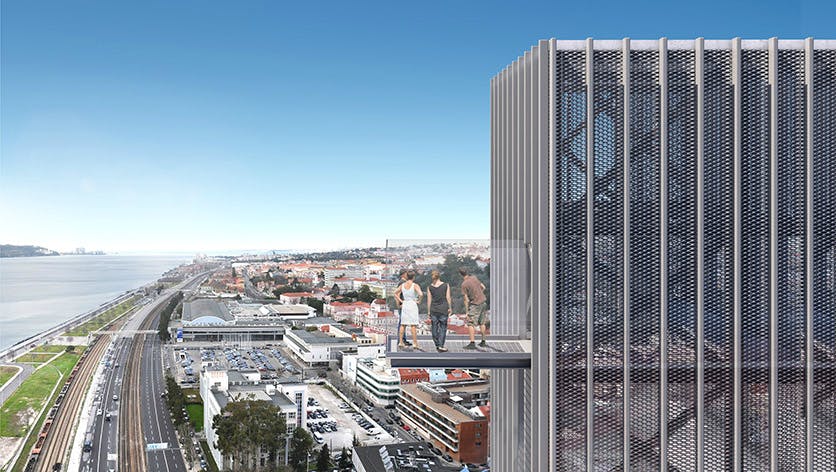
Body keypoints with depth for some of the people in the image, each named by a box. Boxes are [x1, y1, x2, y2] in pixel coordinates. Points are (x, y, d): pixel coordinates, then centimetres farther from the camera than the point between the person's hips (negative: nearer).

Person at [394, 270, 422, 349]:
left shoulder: (402, 285, 4)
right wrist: (419, 301, -8)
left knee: (403, 324, 10)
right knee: (413, 325, -1)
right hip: (413, 304, -5)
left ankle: (401, 342, 10)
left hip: (404, 305, 5)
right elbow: (421, 294, -24)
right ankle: (415, 343, 1)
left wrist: (401, 301, 9)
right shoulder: (415, 285, -11)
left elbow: (395, 293, 10)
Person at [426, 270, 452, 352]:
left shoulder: (429, 287, 1)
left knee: (435, 327, 11)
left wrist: (428, 311, 8)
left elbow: (429, 300, 2)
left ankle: (437, 345, 16)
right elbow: (448, 298, -1)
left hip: (433, 309, 2)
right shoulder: (446, 285, -2)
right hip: (443, 308, -1)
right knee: (443, 327, 4)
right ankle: (441, 346, -3)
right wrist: (450, 308, 9)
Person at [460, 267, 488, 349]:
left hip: (475, 304, -7)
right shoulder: (474, 277, 3)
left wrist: (467, 312, -9)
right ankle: (483, 342, 20)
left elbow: (466, 300, -14)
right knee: (482, 323, 15)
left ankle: (472, 343, -14)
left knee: (471, 324, -5)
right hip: (483, 302, 7)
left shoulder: (464, 284, -15)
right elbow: (483, 287, 14)